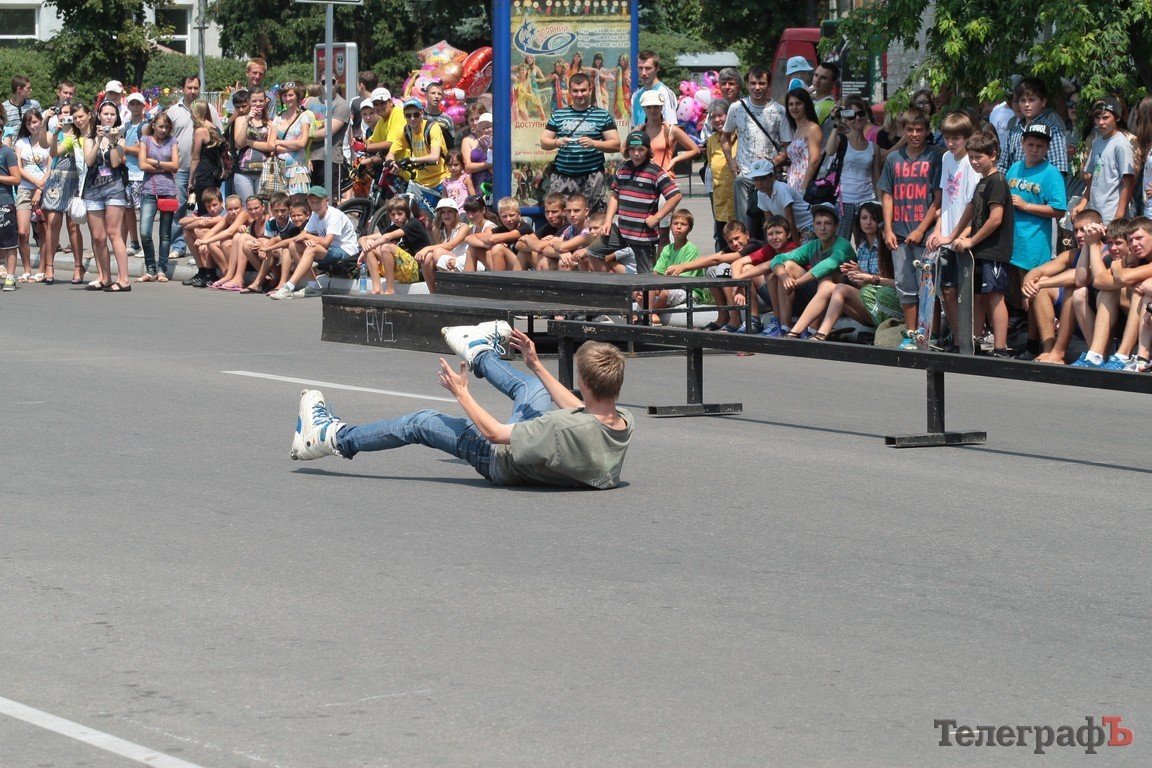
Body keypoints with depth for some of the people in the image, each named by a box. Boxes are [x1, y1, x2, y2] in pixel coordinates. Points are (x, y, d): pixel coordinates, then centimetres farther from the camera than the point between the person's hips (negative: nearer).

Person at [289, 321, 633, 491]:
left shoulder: (569, 429, -44)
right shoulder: (624, 422, -23)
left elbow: (494, 433, -30)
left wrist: (462, 393, -14)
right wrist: (537, 365, 5)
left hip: (505, 463, -6)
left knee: (421, 423, 7)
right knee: (530, 387, 27)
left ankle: (333, 437, 27)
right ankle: (481, 355, 57)